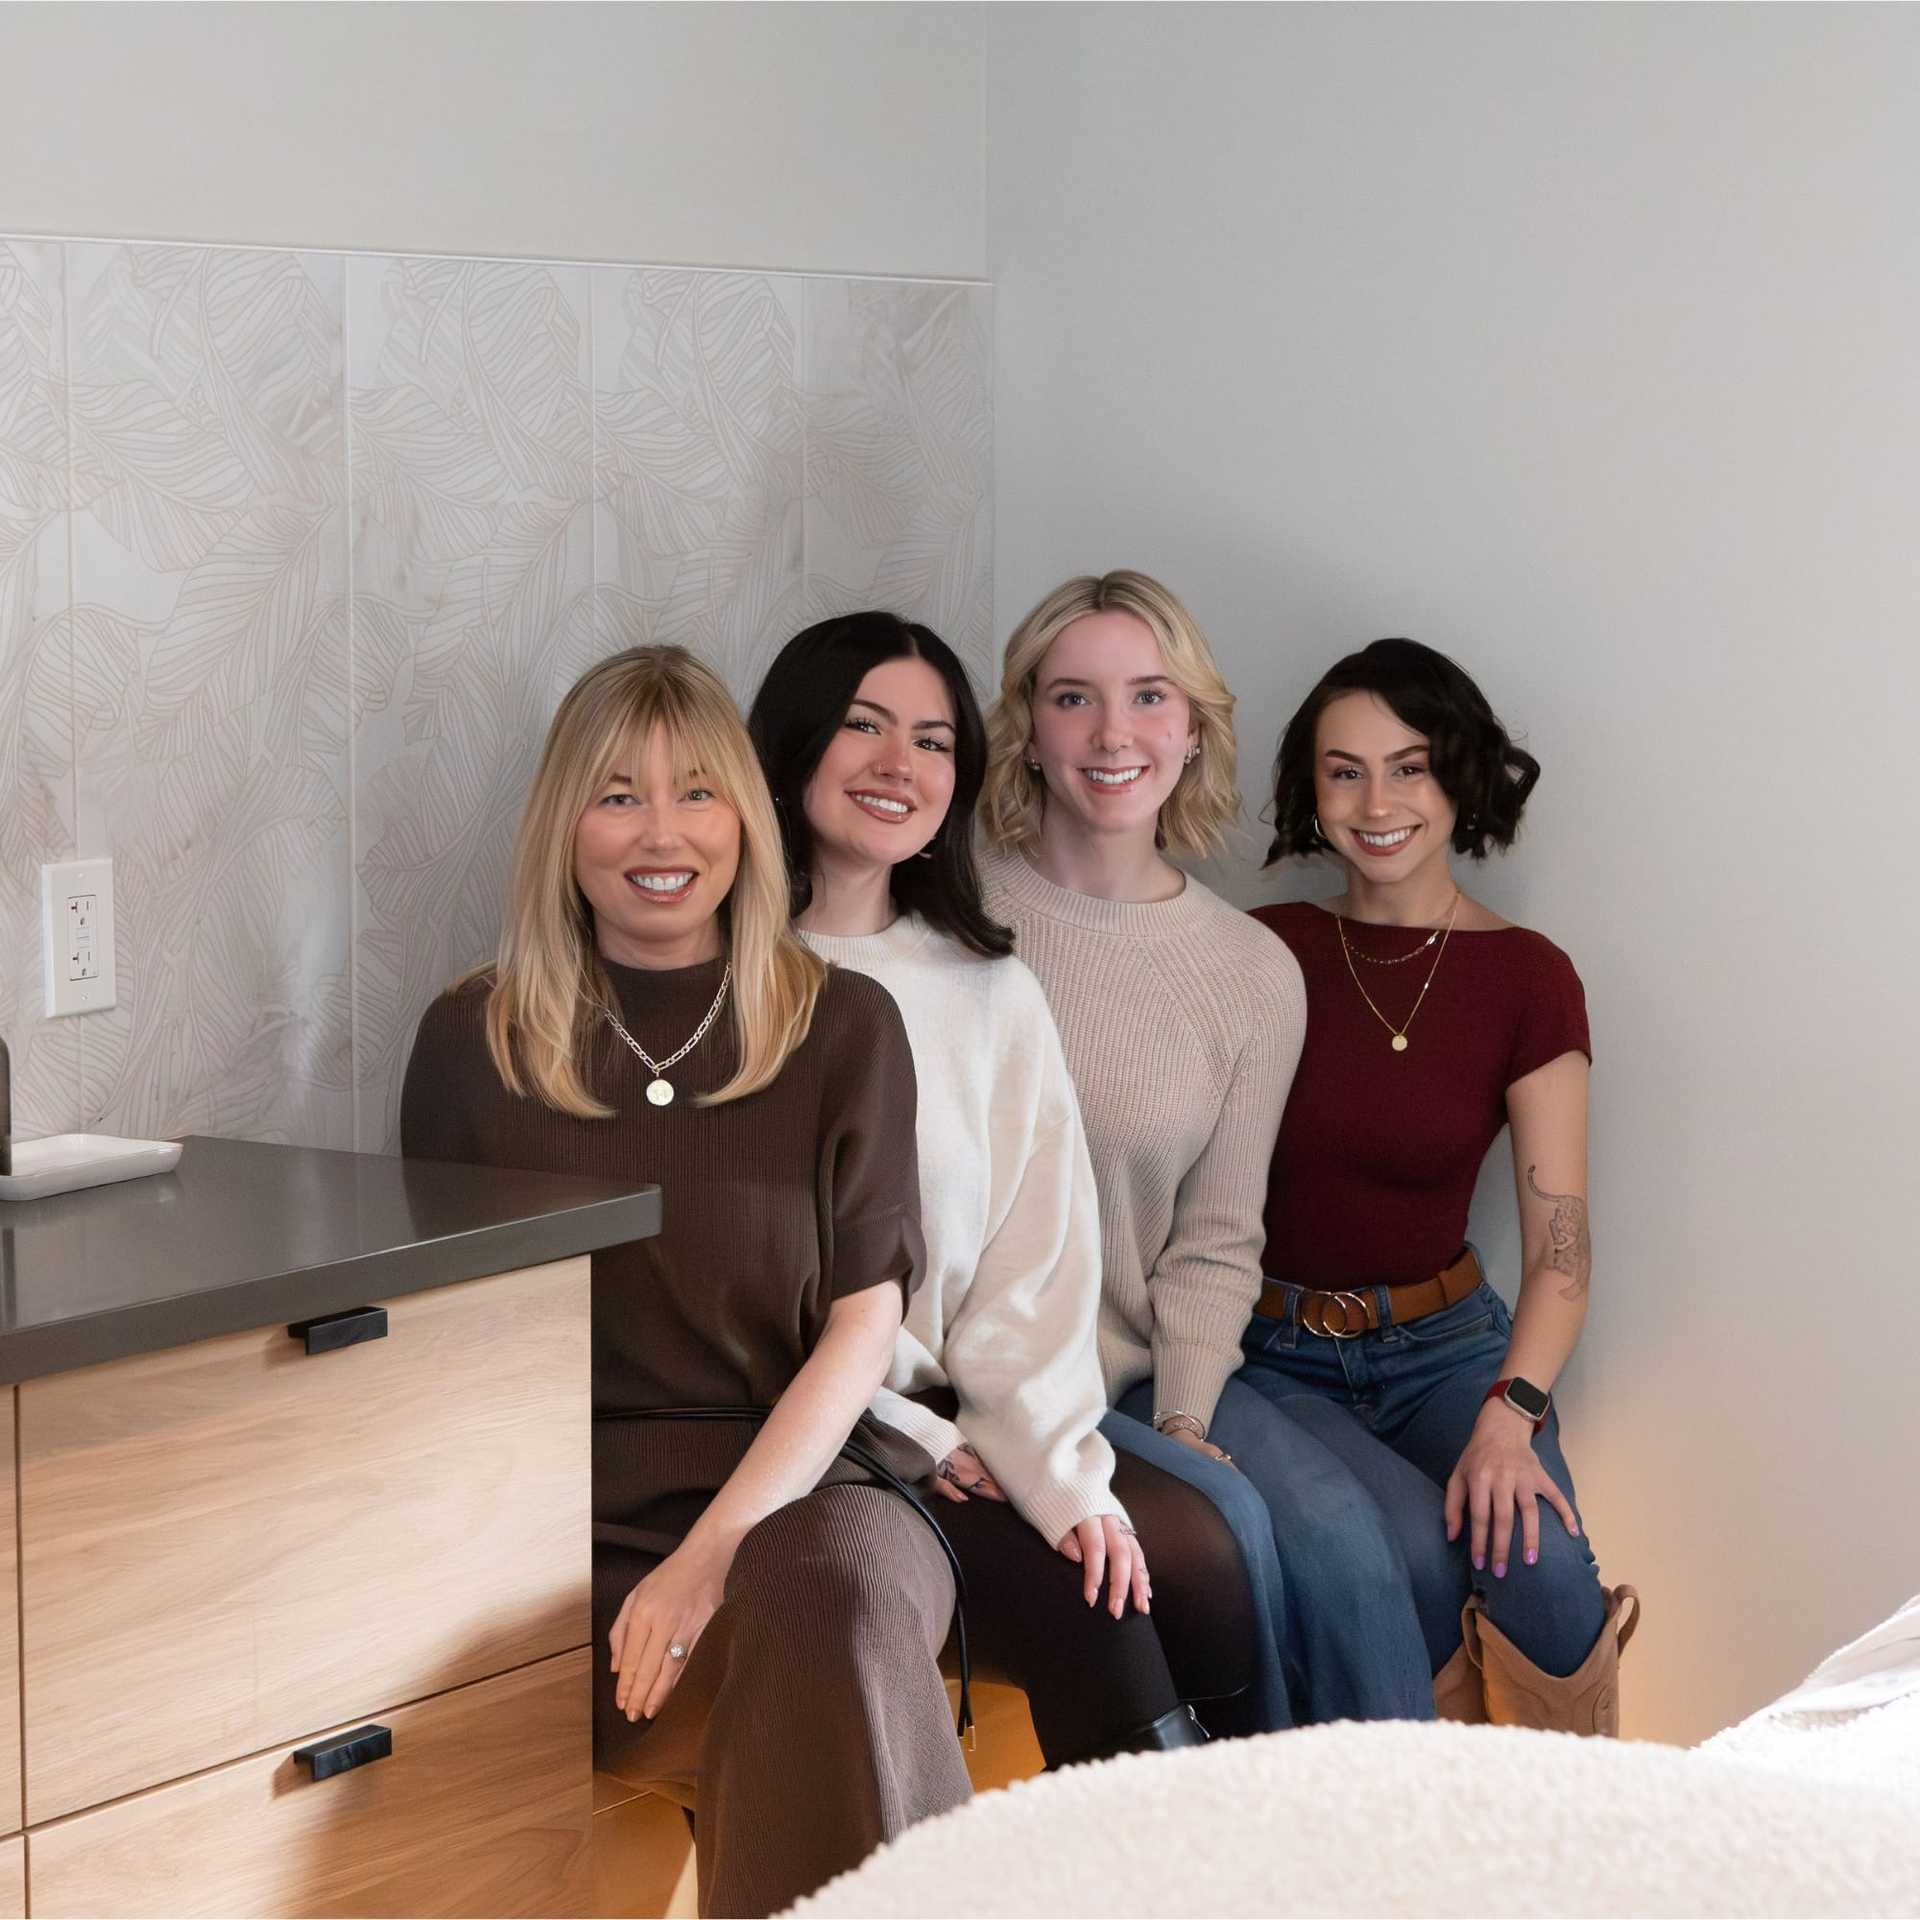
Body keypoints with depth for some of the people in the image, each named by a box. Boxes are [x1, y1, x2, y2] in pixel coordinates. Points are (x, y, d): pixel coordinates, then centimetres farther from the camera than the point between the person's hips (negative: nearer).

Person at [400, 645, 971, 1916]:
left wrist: (716, 1551, -14)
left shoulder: (842, 1027, 8)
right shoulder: (476, 1041, 10)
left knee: (833, 1599, -37)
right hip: (572, 1513, -1)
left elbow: (865, 1323, 1)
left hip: (802, 1488, 1)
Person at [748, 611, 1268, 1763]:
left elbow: (1036, 1272, 7)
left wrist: (1069, 1475, -9)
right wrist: (914, 1442, -10)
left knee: (1196, 1564, -20)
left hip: (962, 1418, 5)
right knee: (1063, 1595, -25)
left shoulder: (992, 993, 15)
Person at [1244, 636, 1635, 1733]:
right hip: (1272, 1355, -1)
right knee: (1417, 1552, -29)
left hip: (1445, 1344, 1)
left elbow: (1561, 1248, -6)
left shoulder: (1527, 979, 0)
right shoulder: (1261, 955, 0)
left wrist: (1511, 1413, -23)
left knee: (1535, 1559, -28)